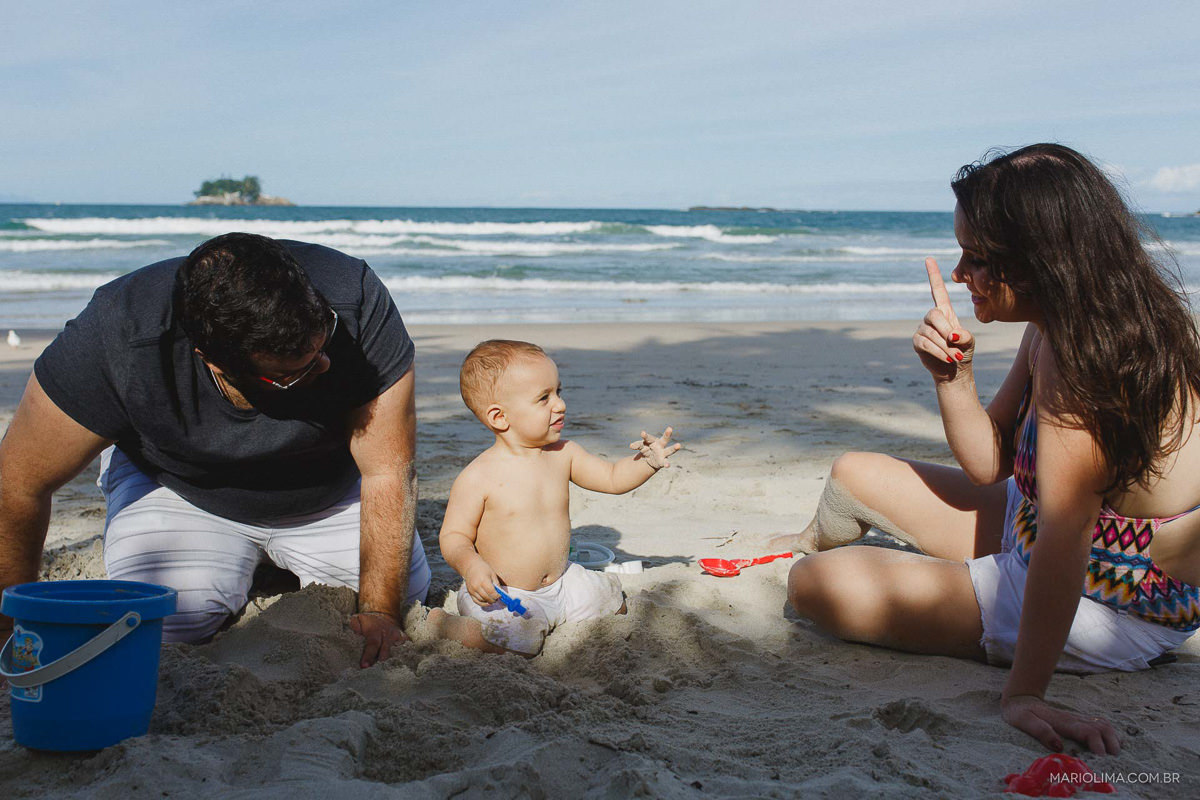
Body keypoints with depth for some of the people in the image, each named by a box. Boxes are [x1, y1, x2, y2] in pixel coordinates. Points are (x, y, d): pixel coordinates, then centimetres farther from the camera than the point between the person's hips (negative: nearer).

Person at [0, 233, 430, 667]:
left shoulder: (354, 299, -36)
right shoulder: (116, 334, -37)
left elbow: (388, 472, -28)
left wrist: (379, 611, -31)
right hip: (176, 483, -2)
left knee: (404, 588, -8)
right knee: (166, 617, -24)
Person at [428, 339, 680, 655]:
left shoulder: (563, 454, 0)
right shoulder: (477, 478, -18)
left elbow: (613, 478, 8)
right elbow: (453, 536, -12)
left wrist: (647, 462, -11)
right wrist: (470, 565, -33)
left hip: (560, 583, 7)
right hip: (500, 592, -6)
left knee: (615, 602, 12)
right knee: (517, 640, -31)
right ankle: (440, 622, -5)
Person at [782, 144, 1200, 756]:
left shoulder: (1084, 359, -33)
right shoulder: (1054, 332, -2)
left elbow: (1062, 535, -40)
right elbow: (991, 464, 5)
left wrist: (1024, 692, -42)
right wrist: (954, 376, -12)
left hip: (1106, 613, -9)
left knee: (817, 587, -16)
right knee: (855, 475, 20)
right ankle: (810, 545, 56)